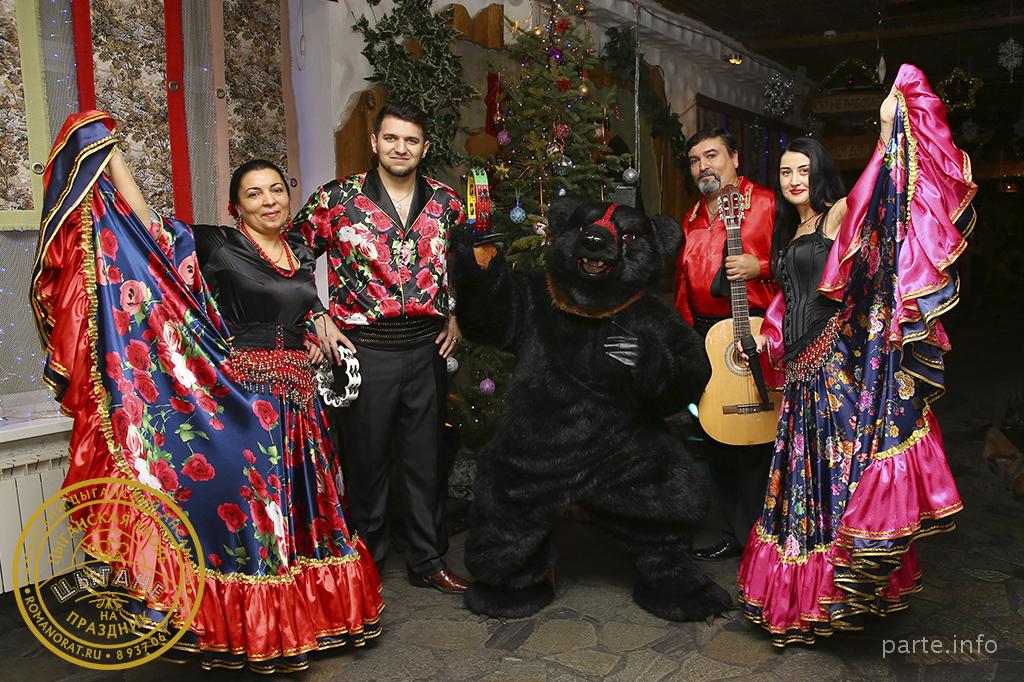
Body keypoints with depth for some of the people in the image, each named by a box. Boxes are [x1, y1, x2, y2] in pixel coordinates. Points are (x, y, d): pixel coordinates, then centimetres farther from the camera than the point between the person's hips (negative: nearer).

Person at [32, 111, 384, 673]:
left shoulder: (302, 258, 11)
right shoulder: (216, 246, -6)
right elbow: (149, 230, -17)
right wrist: (111, 155, -17)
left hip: (297, 401, 6)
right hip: (241, 402, -6)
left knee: (299, 505, 14)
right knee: (249, 511, 2)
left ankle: (307, 614, 30)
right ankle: (256, 636, 17)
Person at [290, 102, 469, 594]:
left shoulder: (445, 202, 5)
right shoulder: (336, 199, -4)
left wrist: (454, 314, 9)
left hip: (427, 347, 3)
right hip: (365, 349, -3)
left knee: (427, 456, 11)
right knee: (366, 456, 8)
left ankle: (428, 560, 26)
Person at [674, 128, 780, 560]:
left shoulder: (767, 204, -1)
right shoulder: (693, 220, 18)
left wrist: (760, 267, -17)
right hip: (705, 337, 7)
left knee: (756, 439, -4)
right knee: (715, 439, 10)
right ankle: (734, 532, 24)